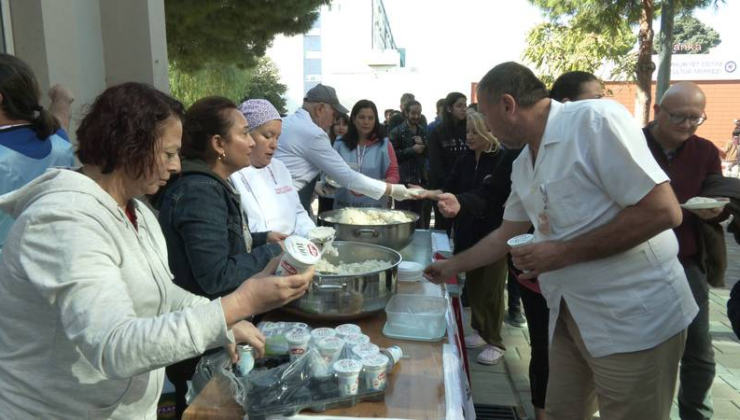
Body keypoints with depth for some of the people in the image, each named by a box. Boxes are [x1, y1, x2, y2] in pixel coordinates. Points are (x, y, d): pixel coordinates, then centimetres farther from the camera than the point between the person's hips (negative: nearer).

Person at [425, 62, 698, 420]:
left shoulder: (596, 119, -17)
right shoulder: (522, 165, 8)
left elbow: (663, 211, -21)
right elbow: (507, 234, 20)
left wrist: (564, 252, -21)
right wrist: (452, 266, 25)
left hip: (634, 319, -7)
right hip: (569, 316, 8)